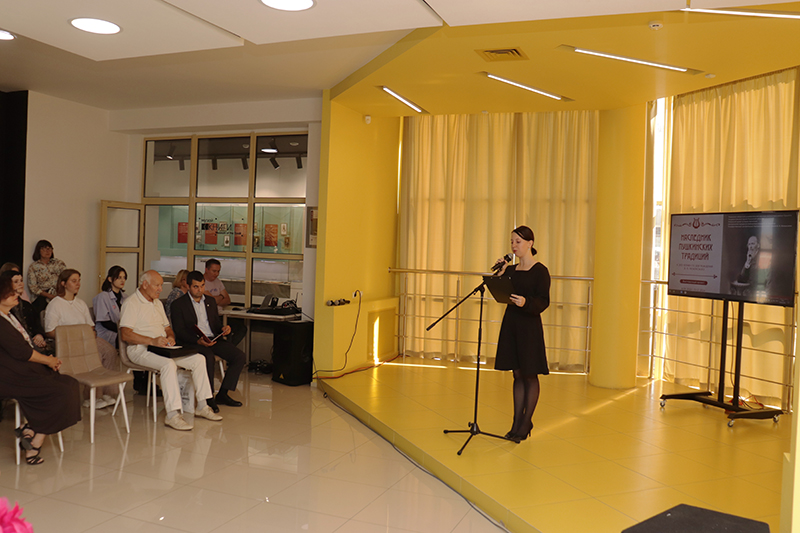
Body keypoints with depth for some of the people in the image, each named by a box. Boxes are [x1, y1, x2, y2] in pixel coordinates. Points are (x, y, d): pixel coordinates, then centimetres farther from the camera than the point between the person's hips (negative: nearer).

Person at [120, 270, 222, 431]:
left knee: (199, 359, -7)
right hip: (141, 350, -8)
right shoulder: (131, 303, -7)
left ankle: (202, 407, -2)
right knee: (168, 364, -37)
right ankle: (172, 414, -35)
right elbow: (125, 334, -17)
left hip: (162, 347, 8)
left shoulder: (158, 303, 21)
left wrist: (170, 337, 1)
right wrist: (152, 341, -25)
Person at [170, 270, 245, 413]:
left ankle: (222, 394, -5)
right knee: (208, 357, -37)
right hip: (192, 342, -6)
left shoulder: (209, 301, 18)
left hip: (213, 339, 6)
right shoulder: (178, 304, 0)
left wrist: (223, 329, -2)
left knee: (240, 357, -13)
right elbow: (179, 332, -8)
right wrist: (198, 341, -25)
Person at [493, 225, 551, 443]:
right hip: (510, 323, 6)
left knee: (530, 375, 3)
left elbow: (544, 302, -13)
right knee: (517, 374, 11)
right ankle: (517, 423, 16)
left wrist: (526, 302, -31)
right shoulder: (511, 270, 11)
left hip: (529, 326, -6)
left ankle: (526, 423, 12)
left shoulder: (540, 271, -8)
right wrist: (500, 274, 0)